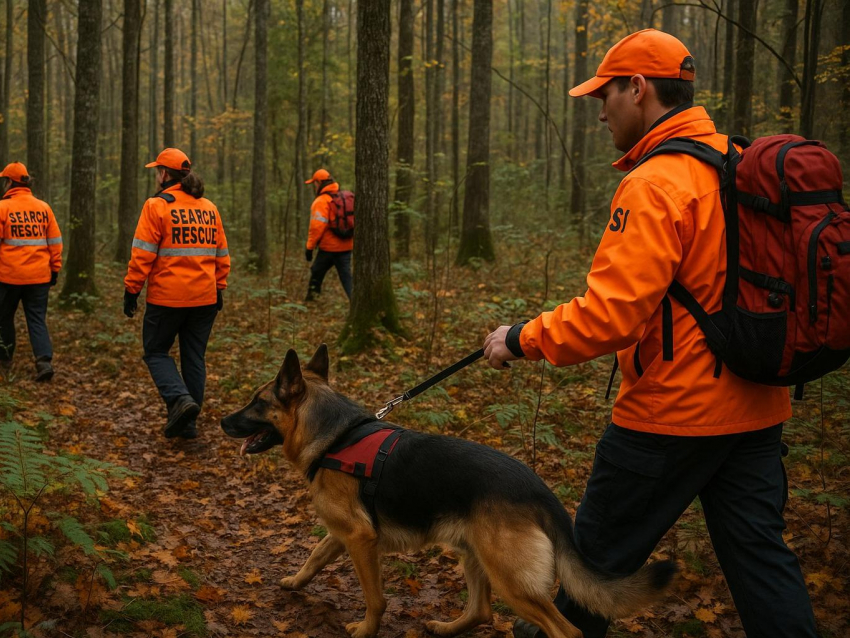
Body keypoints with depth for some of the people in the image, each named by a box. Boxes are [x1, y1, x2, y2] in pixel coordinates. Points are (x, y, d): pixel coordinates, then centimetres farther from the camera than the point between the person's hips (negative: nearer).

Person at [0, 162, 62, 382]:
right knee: (37, 319, 6)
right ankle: (44, 361, -11)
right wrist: (55, 270, 14)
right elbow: (55, 242, 6)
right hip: (39, 276, 3)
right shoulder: (44, 207, 5)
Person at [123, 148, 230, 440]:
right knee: (194, 357, 12)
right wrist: (218, 289, 21)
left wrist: (131, 289, -6)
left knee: (156, 351, 10)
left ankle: (180, 399, -13)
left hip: (166, 297, -5)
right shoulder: (209, 208, 10)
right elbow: (221, 254, 14)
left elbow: (143, 254, -12)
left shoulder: (157, 206, -8)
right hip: (204, 297, 5)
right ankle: (188, 423, 16)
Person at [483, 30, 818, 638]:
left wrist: (523, 339, -11)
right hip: (755, 408, 8)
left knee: (603, 544, 14)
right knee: (758, 551, 14)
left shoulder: (654, 185, -20)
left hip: (671, 413, -8)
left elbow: (611, 314, -25)